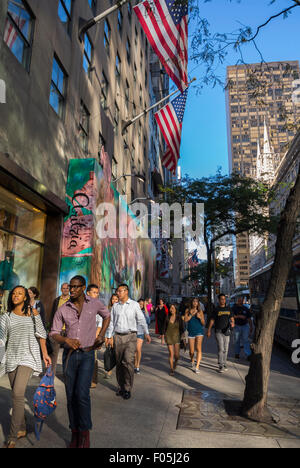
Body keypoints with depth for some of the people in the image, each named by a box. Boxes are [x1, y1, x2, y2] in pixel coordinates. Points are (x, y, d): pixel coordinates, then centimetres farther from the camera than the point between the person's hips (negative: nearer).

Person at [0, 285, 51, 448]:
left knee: (18, 393, -15)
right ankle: (22, 429, 29)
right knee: (17, 395, 11)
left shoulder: (33, 313, 1)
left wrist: (45, 354, 4)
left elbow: (41, 334, 5)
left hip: (28, 357, -3)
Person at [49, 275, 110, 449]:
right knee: (71, 395, 8)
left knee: (82, 394, -11)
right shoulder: (63, 309, -2)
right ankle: (75, 432, 25)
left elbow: (107, 316, 16)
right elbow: (54, 333, 4)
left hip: (87, 355, -2)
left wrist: (101, 336, 6)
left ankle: (85, 432, 9)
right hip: (69, 354, 2)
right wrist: (66, 340, -17)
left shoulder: (95, 304, -3)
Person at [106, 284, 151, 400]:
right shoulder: (115, 306, 10)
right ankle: (121, 386, 23)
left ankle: (127, 389, -1)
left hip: (130, 336, -3)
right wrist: (110, 336, 9)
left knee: (128, 361, -12)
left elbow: (141, 319, 2)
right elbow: (111, 322, 14)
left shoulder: (134, 304, 1)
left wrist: (146, 333, -4)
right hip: (118, 336, 3)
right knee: (119, 363, 8)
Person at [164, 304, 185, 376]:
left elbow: (182, 328, 3)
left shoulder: (179, 318, -2)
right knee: (171, 353, -2)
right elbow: (165, 327, 11)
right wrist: (165, 336, 8)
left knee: (177, 355, -3)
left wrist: (181, 336, -1)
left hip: (176, 337, -1)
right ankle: (171, 370, 9)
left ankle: (175, 362, 30)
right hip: (169, 337, 1)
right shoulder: (167, 317, 3)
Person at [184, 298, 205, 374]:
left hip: (199, 331, -1)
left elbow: (203, 323, 2)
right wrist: (192, 314, -14)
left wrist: (200, 317, -15)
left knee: (198, 348, -16)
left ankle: (197, 367, -12)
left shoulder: (200, 311, 1)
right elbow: (185, 320, -8)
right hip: (191, 332, 1)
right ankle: (192, 362, 37)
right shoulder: (188, 310, 4)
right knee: (191, 351, 7)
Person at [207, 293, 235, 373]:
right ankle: (221, 366, -4)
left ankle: (224, 364, 22)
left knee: (225, 349, 9)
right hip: (219, 331, -3)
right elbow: (212, 320, 2)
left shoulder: (228, 308, 9)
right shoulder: (216, 309, -1)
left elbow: (232, 318, 11)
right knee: (221, 349, -9)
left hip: (227, 331, 4)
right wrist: (209, 331, 1)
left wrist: (232, 323, -12)